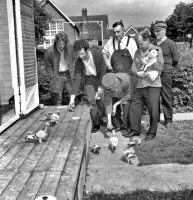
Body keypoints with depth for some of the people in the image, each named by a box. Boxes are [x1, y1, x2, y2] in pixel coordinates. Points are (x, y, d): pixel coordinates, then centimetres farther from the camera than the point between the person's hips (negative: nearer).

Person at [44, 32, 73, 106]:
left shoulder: (70, 47, -2)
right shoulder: (49, 51, -11)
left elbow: (74, 60, 13)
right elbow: (48, 67, 0)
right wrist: (53, 76, -8)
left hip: (68, 75, 3)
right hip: (57, 76, -3)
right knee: (57, 100, -3)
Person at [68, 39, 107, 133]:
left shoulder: (96, 53, -26)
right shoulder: (78, 62, -22)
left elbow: (103, 70, -16)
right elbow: (76, 79, -22)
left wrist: (101, 86, -16)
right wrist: (72, 97, -28)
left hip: (101, 78, 0)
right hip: (89, 79, 0)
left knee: (101, 100, 4)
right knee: (91, 100, -11)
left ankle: (99, 118, 29)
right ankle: (96, 123, 1)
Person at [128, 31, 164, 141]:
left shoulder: (157, 50, -2)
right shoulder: (138, 52, 13)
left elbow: (160, 67, -10)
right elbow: (133, 67, 11)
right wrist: (138, 73, -9)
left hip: (153, 85, -5)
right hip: (139, 84, 5)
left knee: (153, 111, 1)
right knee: (134, 109, 8)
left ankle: (152, 132, 17)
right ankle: (135, 130, 25)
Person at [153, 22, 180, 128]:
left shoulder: (170, 43, -5)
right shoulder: (153, 43, 8)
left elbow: (176, 60, 2)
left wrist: (167, 67, 9)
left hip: (165, 74, -4)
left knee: (166, 97, 2)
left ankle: (168, 120, 13)